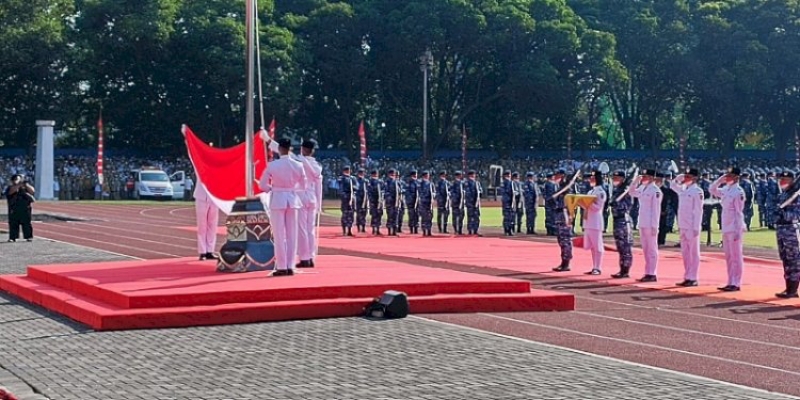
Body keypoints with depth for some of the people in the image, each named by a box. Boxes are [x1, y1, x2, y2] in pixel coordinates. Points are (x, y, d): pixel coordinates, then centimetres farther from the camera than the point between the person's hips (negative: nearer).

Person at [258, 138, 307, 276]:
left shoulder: (272, 165, -10)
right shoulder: (298, 165, -2)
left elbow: (262, 184, -6)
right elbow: (302, 186, 6)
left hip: (277, 199, -3)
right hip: (292, 199, 3)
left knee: (279, 235, 2)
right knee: (291, 234, 8)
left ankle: (281, 267, 1)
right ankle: (290, 266, 9)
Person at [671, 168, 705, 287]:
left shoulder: (698, 191, -10)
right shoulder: (683, 189, 12)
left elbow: (698, 210, -14)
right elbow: (673, 185, 32)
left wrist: (696, 228, -17)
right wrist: (679, 177, 13)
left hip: (692, 227, -8)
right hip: (683, 226, 8)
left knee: (693, 253, -2)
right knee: (685, 253, 11)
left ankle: (693, 278, 0)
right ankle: (687, 277, 16)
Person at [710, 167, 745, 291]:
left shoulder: (738, 191, -12)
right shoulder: (725, 190, 11)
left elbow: (739, 212, -15)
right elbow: (712, 190, 25)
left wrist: (737, 231, -18)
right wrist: (720, 180, 10)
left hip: (734, 229, -8)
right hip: (726, 229, 8)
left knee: (736, 257, -4)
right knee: (729, 257, 12)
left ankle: (736, 284, -1)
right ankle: (731, 282, 17)